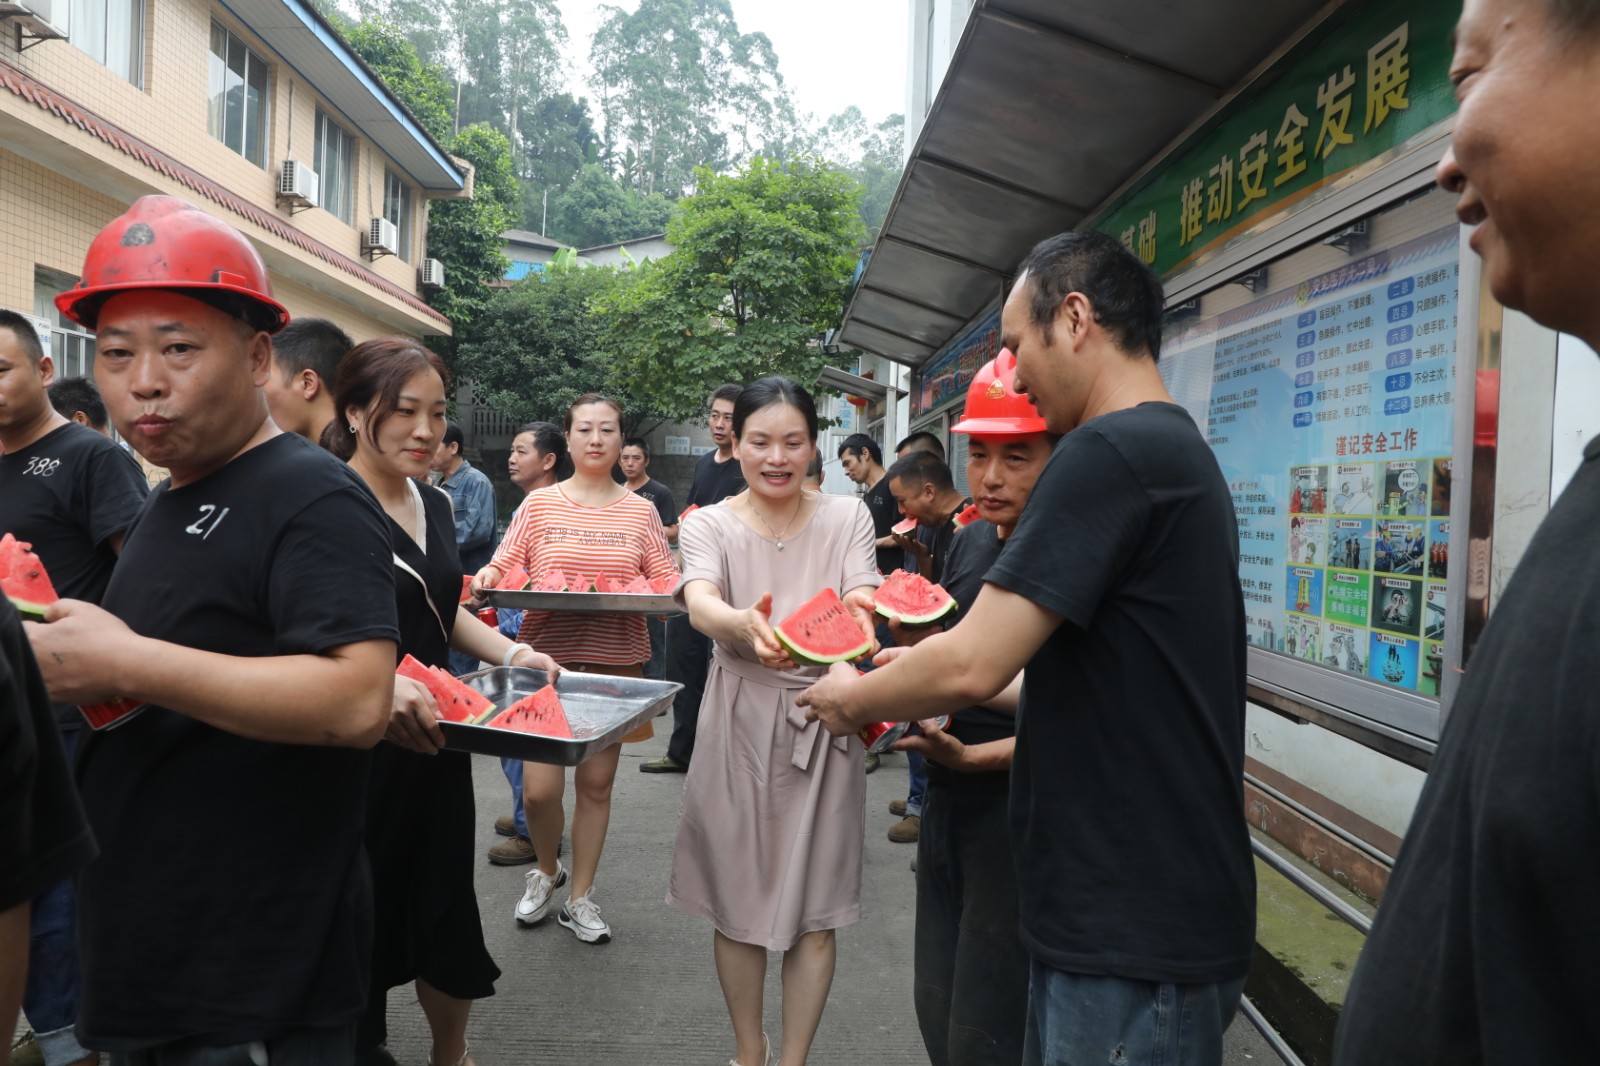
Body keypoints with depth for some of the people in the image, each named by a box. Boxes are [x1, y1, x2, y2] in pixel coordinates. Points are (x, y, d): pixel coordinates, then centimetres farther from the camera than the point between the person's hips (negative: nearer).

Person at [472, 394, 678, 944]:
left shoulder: (641, 511, 7)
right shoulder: (540, 504, 4)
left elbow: (667, 581, 8)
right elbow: (505, 565, 6)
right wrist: (489, 578, -16)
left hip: (615, 660, 1)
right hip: (547, 656, -1)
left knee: (596, 783, 9)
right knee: (539, 788, -4)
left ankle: (580, 898, 26)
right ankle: (547, 869, 28)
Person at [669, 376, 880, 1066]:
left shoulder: (847, 518, 1)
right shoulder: (709, 525, -1)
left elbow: (862, 604, -14)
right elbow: (699, 604, -22)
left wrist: (856, 613, -39)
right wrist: (742, 624, -45)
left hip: (823, 723, 0)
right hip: (741, 722, 0)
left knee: (813, 912, 7)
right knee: (738, 902, 10)